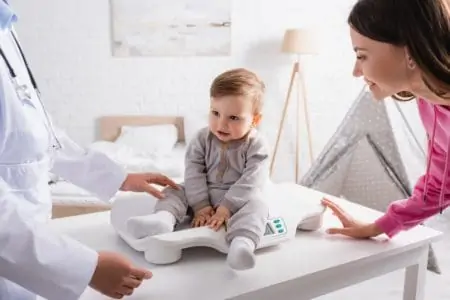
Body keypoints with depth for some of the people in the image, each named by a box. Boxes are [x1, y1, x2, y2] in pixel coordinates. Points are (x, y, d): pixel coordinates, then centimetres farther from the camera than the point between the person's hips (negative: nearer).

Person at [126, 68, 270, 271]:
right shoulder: (202, 138, -2)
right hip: (204, 196, 4)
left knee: (256, 204, -34)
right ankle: (163, 219, -44)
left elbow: (251, 182, -20)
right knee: (173, 191, -12)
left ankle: (242, 243, -62)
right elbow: (193, 172, -7)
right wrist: (201, 206, -17)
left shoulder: (256, 146, -12)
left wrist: (226, 208, -28)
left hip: (239, 200, -4)